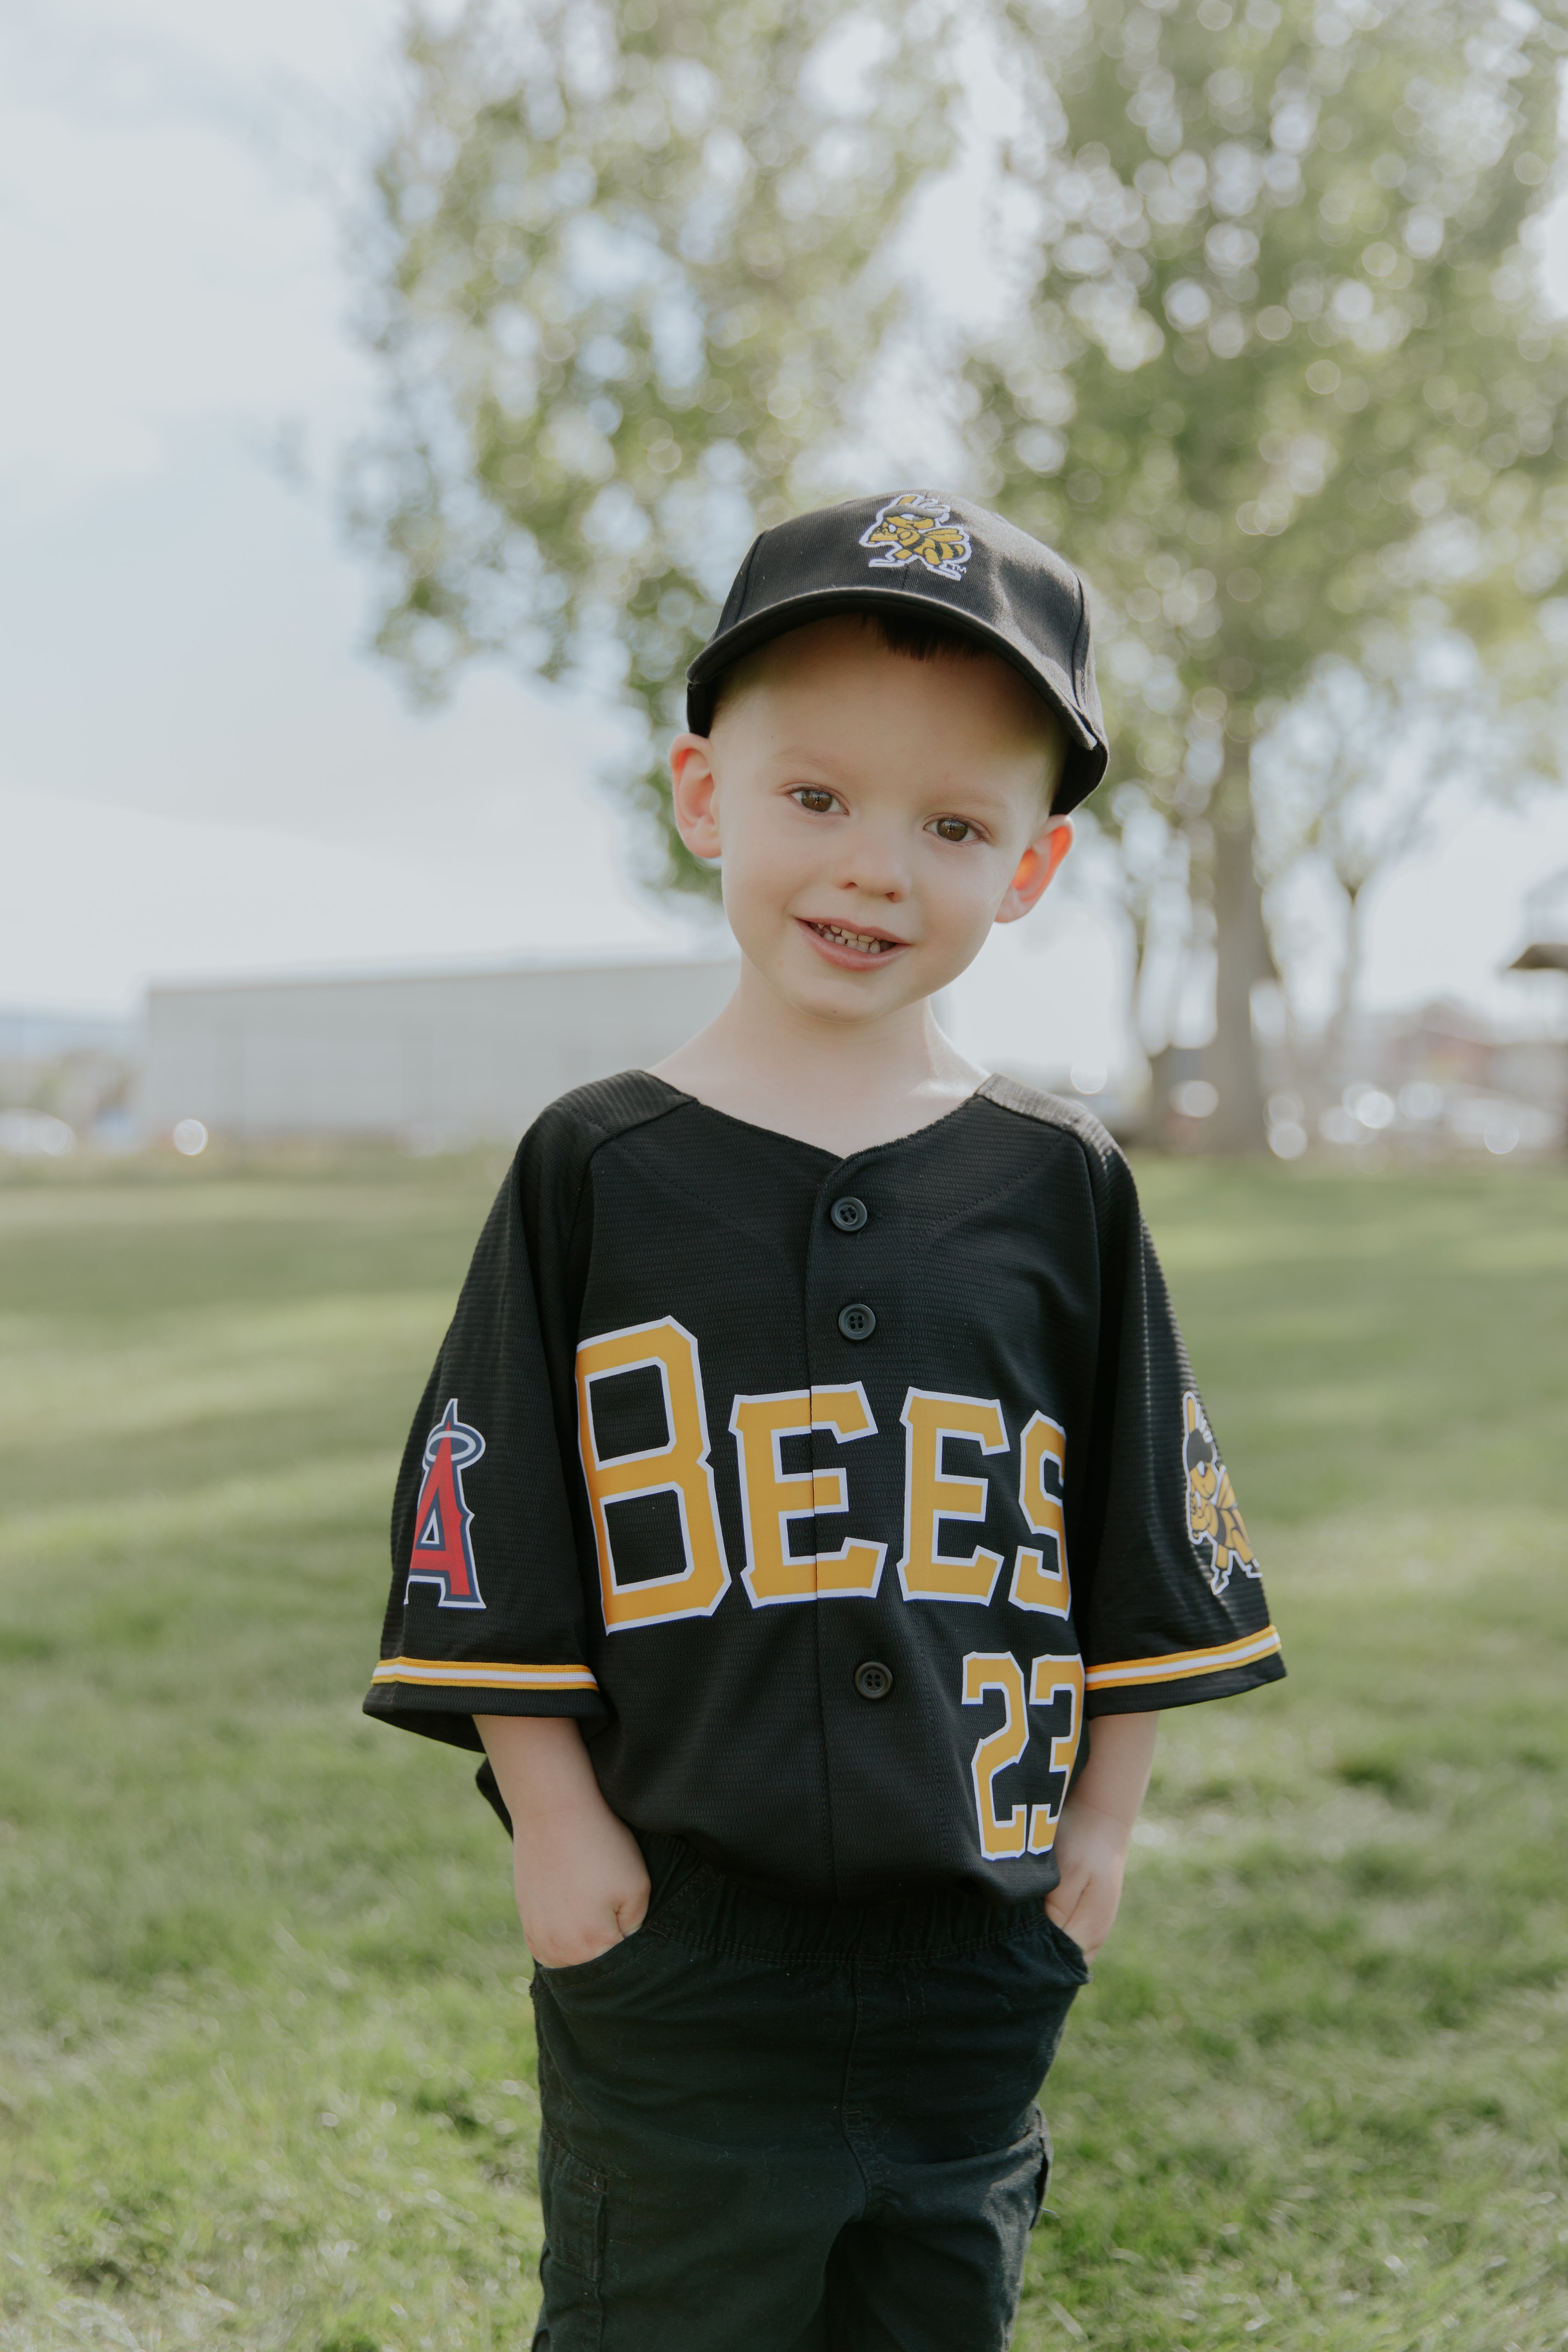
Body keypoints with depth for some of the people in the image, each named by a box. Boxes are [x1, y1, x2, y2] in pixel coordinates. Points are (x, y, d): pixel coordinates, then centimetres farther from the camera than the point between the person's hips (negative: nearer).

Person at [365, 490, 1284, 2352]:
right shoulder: (595, 1169, -6)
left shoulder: (1059, 1185, -1)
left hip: (981, 1939, 2)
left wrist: (1101, 1818, 7)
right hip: (673, 1942, -2)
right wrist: (557, 1824, -6)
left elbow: (1145, 1528, 6)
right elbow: (494, 1537, -3)